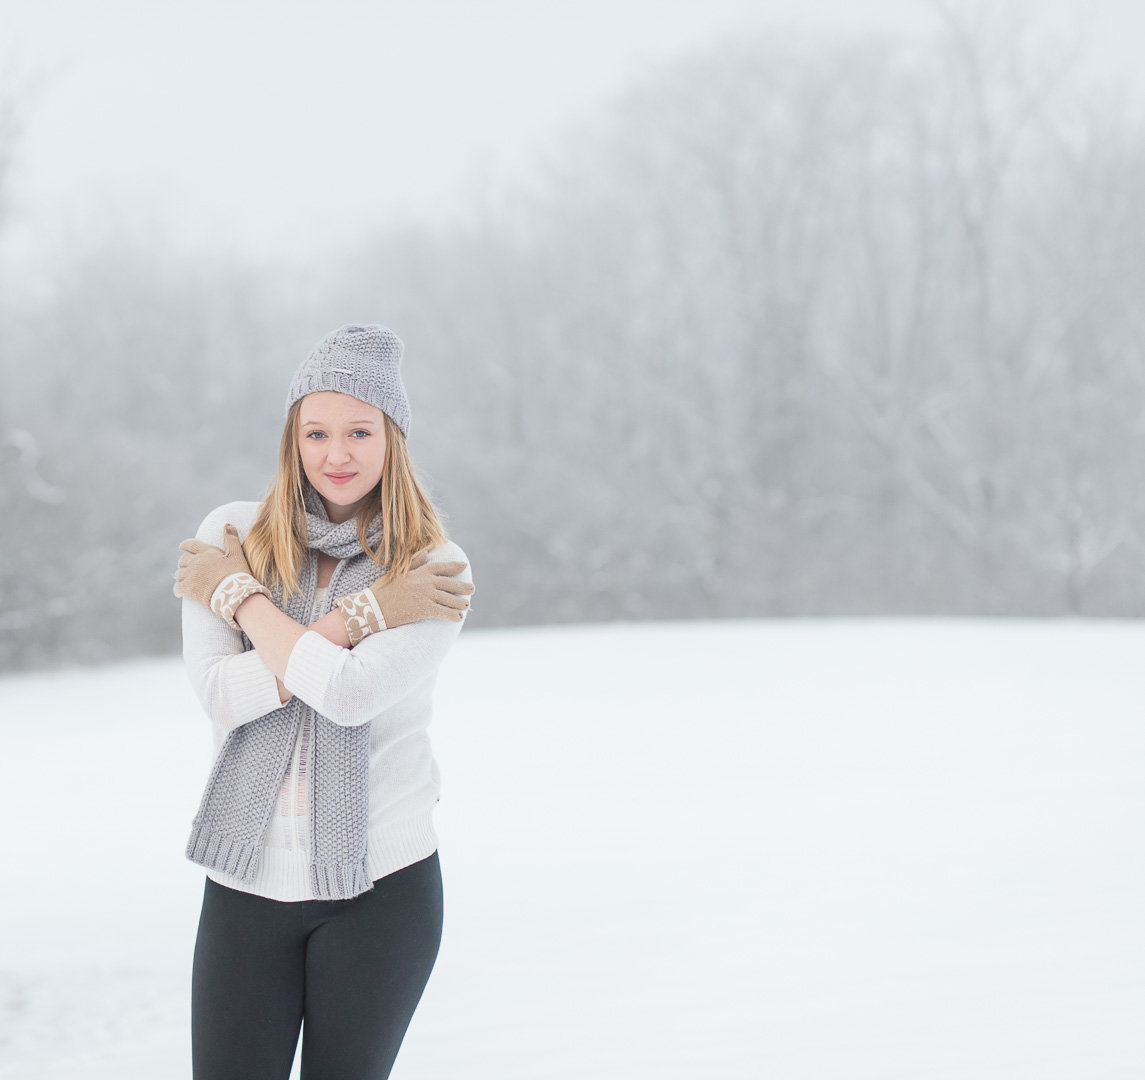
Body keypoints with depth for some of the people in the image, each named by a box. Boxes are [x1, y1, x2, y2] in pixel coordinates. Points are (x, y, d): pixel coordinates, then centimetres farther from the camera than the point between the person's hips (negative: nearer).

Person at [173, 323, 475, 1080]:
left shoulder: (433, 569, -4)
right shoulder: (233, 536, 2)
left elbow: (352, 693, -18)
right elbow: (219, 695, -8)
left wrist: (237, 592, -10)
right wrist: (351, 620, -15)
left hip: (380, 883, -1)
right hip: (248, 880, 1)